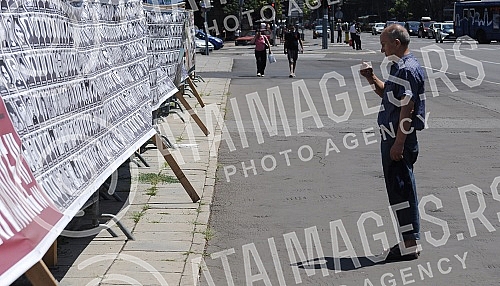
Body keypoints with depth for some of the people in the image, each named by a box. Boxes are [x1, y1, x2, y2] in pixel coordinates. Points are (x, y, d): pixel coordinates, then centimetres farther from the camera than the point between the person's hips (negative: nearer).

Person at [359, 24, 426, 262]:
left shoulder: (408, 70, -17)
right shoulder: (400, 67, 15)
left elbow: (407, 109, -22)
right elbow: (389, 96, 29)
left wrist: (398, 143, -24)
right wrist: (372, 79, 15)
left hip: (400, 138, -11)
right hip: (393, 136, 11)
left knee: (401, 190, -5)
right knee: (398, 189, 15)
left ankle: (410, 245, 3)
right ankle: (409, 241, 23)